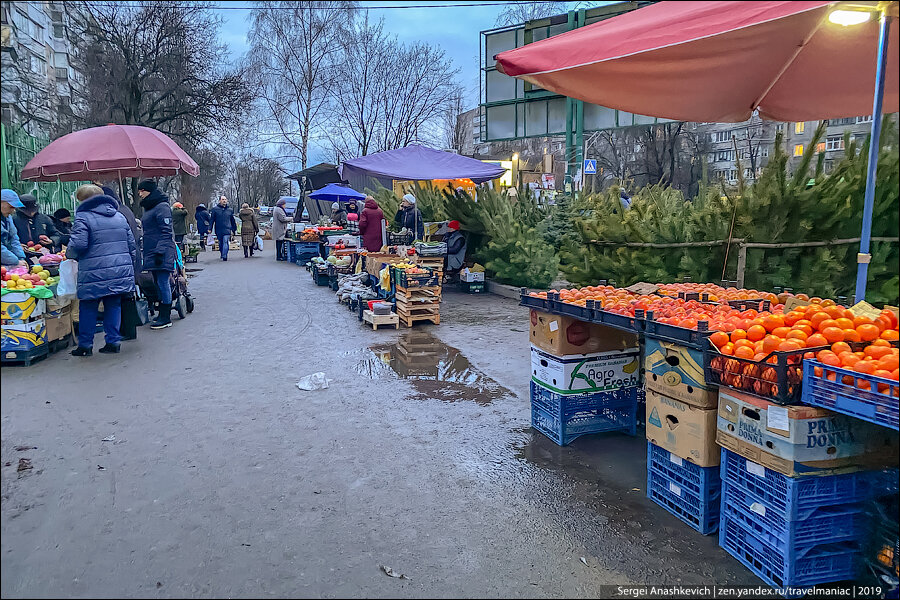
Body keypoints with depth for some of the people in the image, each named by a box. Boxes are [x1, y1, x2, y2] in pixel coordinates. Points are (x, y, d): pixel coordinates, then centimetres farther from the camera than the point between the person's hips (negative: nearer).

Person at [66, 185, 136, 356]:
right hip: (121, 271, 5)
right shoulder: (120, 217, 14)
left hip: (95, 274, -5)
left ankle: (85, 344, 12)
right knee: (114, 305, 11)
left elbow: (78, 244, -16)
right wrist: (129, 265, 22)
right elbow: (132, 244, 15)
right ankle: (113, 341, 11)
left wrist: (69, 254, 5)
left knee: (88, 308, 6)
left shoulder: (83, 218, -5)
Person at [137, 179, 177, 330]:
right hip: (152, 253, 10)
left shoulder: (162, 207, -12)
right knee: (158, 284, 13)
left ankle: (166, 318, -3)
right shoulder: (149, 207, 19)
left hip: (162, 254, -10)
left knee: (163, 283, -7)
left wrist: (160, 251, -22)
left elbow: (166, 232, -17)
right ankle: (162, 313, 21)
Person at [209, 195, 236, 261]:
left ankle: (224, 256, -20)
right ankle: (222, 254, 30)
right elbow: (211, 219, 3)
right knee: (220, 243, 12)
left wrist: (233, 230, 17)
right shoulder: (215, 209, 3)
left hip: (227, 230, -1)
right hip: (218, 230, 1)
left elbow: (233, 221, 16)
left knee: (225, 242, -15)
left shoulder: (230, 210, 9)